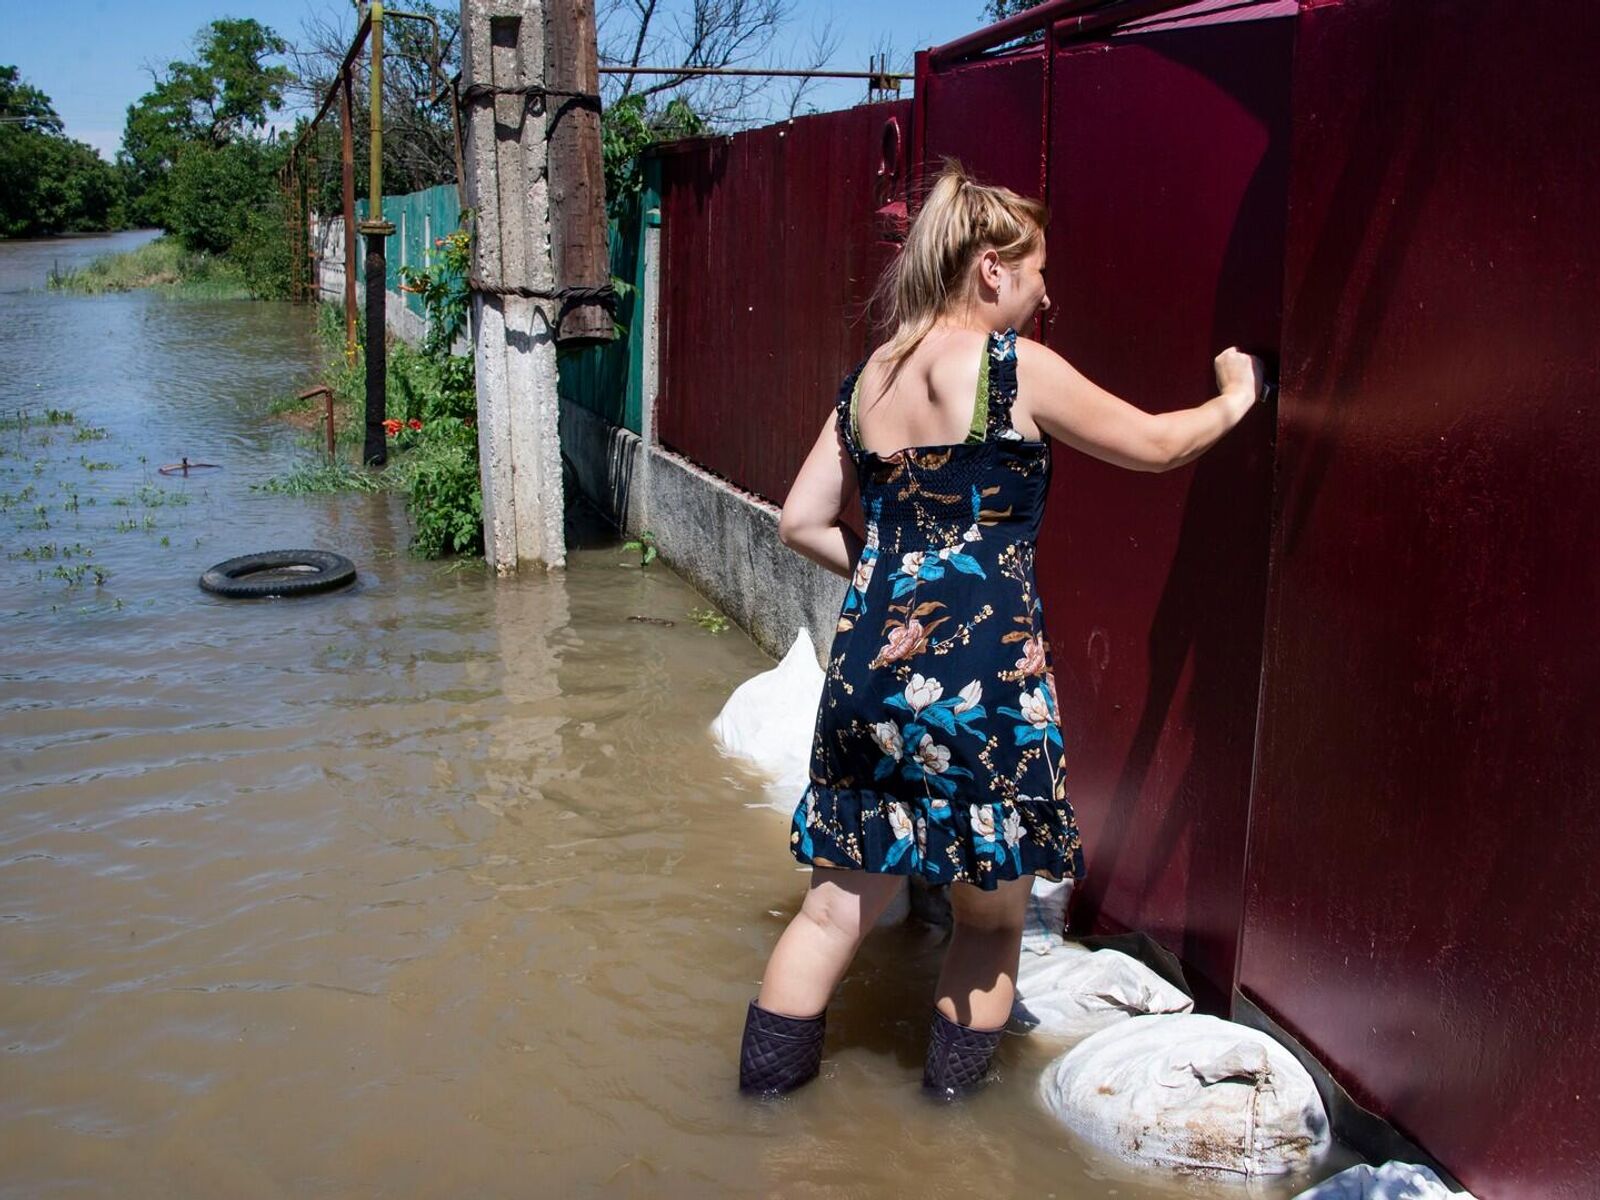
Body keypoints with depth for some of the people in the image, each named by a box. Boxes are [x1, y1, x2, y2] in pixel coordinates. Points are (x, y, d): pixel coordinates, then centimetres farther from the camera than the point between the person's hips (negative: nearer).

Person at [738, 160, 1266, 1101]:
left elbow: (803, 522, 12)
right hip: (983, 677, -5)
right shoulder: (1018, 369, -8)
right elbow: (1155, 446, 3)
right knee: (992, 914, 16)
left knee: (840, 906, 17)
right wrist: (1233, 398, 21)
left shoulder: (867, 381, 9)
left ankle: (767, 1078, 26)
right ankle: (953, 1093, 28)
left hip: (871, 666, 6)